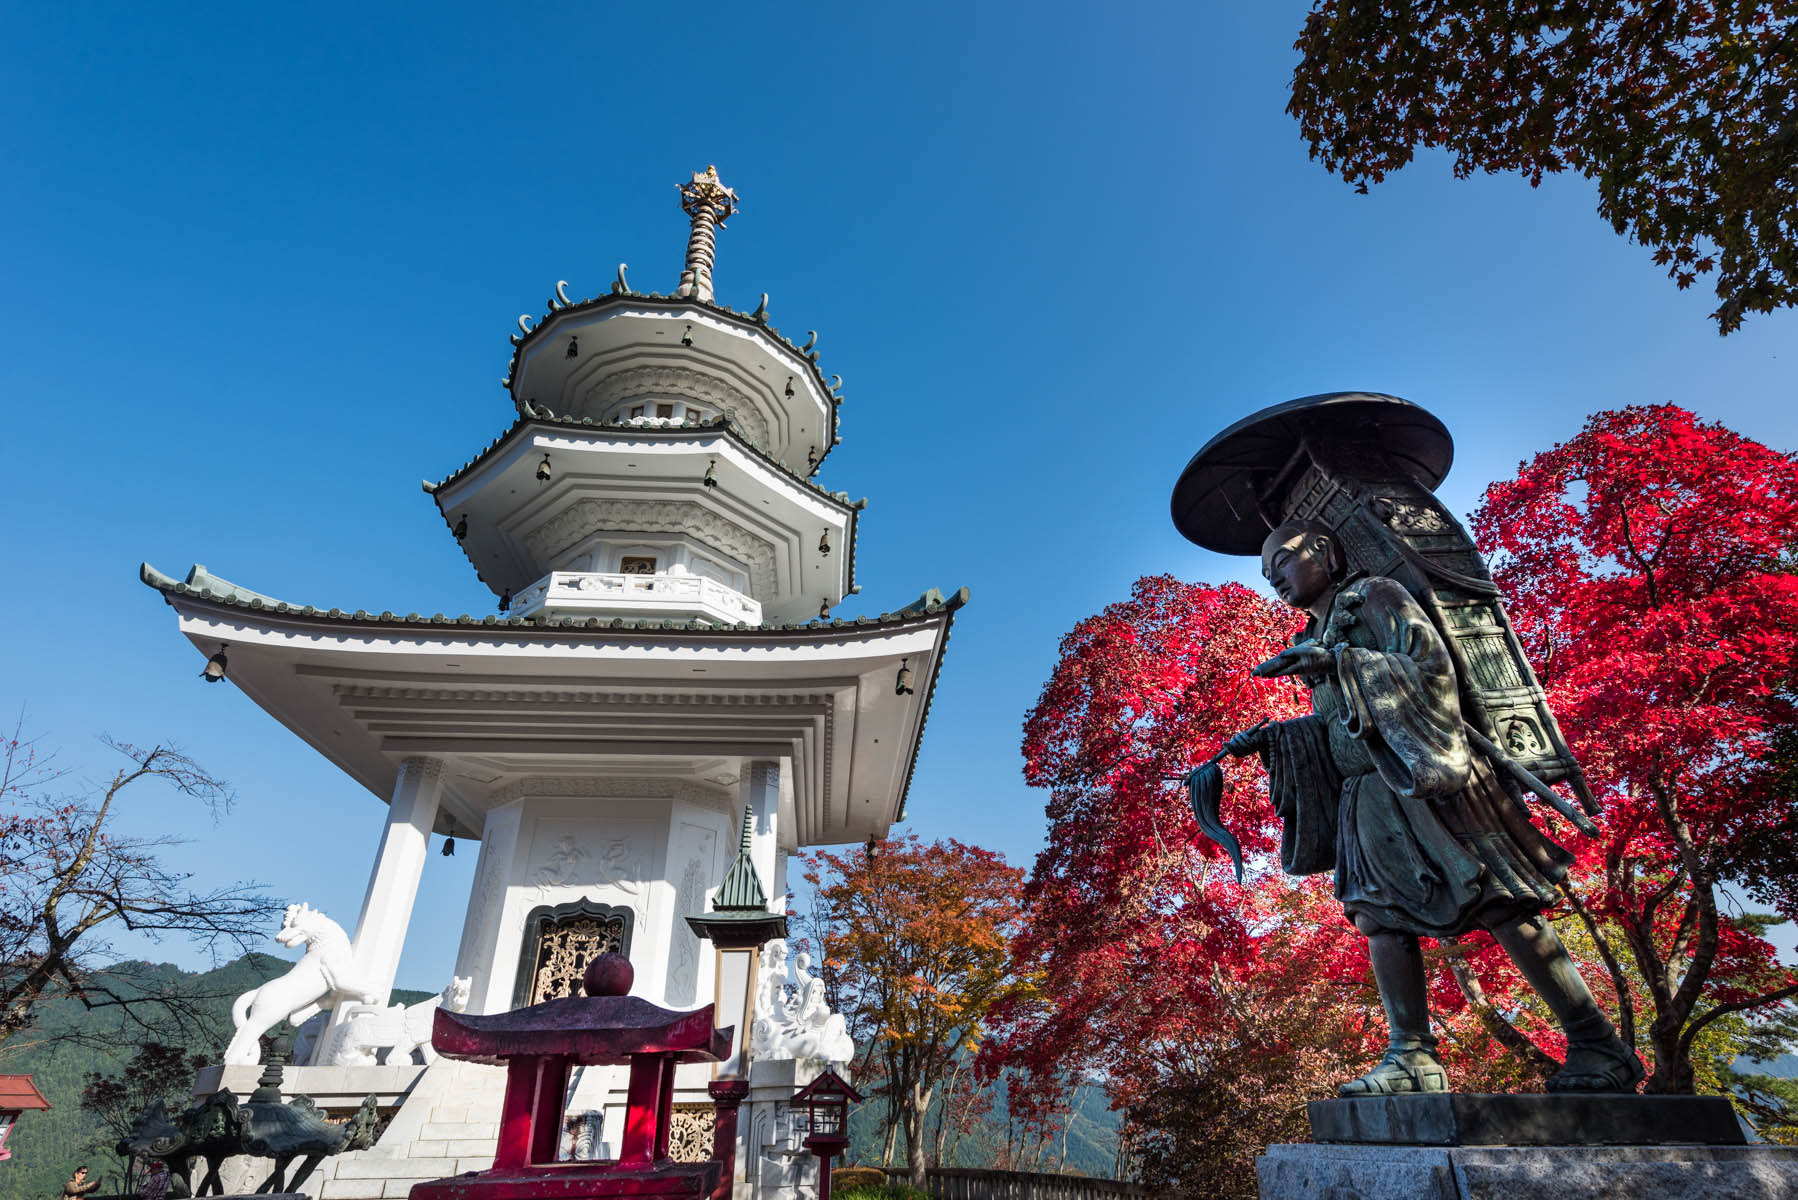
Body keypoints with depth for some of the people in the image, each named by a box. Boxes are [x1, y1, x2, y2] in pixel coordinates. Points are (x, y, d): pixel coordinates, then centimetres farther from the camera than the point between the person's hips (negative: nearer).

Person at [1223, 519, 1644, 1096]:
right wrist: (1268, 738, 9)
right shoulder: (1315, 639, 19)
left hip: (1423, 780, -8)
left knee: (1501, 906, -4)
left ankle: (1597, 1048, 9)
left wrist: (1337, 661, -23)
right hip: (1368, 797, 8)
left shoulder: (1375, 595, -3)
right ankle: (1412, 1058, 4)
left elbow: (1433, 666, -16)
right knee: (1380, 912, 0)